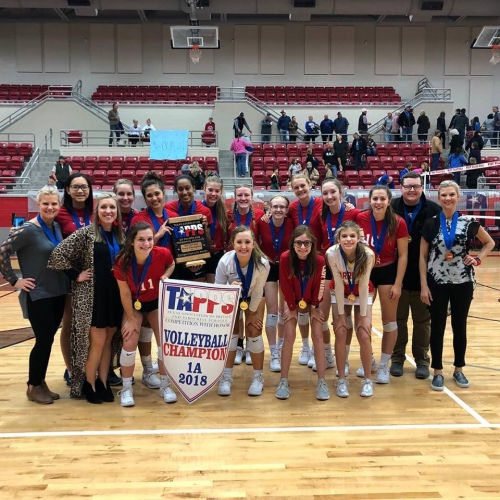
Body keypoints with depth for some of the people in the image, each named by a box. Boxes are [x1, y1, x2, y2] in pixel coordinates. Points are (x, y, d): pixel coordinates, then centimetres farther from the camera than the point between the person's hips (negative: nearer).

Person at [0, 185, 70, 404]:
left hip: (58, 293, 7)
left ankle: (40, 382, 26)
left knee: (48, 339, 12)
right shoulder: (28, 229, -14)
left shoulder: (57, 227, 7)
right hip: (37, 295, -6)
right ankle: (33, 386, 15)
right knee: (44, 340, -2)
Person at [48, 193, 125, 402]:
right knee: (97, 341, -1)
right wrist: (76, 275, -11)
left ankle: (103, 382, 24)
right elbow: (58, 254, -13)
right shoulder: (86, 233, -10)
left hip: (114, 295, 5)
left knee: (108, 340, 12)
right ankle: (88, 384, 17)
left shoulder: (120, 235, 7)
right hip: (92, 296, -5)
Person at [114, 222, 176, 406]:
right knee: (129, 343, -9)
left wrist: (166, 276, -23)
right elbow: (125, 294, -17)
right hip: (134, 304, -1)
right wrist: (131, 319, -10)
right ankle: (127, 388, 11)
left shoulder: (163, 254, -28)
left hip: (158, 302, 2)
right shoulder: (122, 262, -29)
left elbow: (171, 264, -1)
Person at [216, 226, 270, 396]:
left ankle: (258, 377, 10)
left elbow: (257, 292, -22)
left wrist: (252, 313, -10)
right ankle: (226, 376, 7)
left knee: (254, 332, -6)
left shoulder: (263, 263, -37)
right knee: (230, 330, -6)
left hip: (254, 297, 0)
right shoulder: (225, 261, -36)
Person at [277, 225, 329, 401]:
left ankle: (322, 381, 1)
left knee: (318, 336, -6)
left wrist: (314, 307, -7)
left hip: (313, 301, 0)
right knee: (289, 335, -9)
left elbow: (318, 286, -15)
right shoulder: (285, 258, -28)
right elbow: (286, 286, -18)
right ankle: (283, 381, 0)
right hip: (293, 301, 0)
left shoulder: (319, 260, -28)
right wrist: (292, 308, -10)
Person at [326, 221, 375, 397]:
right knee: (341, 333, -10)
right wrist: (340, 314, -17)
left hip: (362, 294, 0)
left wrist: (363, 316, -18)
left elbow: (363, 286, -23)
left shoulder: (368, 254, -30)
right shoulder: (332, 253, -29)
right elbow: (338, 284, -21)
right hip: (340, 294, 0)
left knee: (364, 335, -10)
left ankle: (367, 379, 7)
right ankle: (342, 379, 5)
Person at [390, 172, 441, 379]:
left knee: (423, 320, 13)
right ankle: (397, 358, 26)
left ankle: (422, 360, 27)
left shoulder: (434, 210, -5)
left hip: (424, 275, 0)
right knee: (398, 319, 13)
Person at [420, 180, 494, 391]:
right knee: (437, 327, 5)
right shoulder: (431, 223, -3)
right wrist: (423, 285, -7)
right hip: (437, 283, -1)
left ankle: (459, 370, 26)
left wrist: (477, 259, -4)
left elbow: (489, 243, 13)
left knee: (459, 327, 11)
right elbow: (422, 256, -2)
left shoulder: (469, 222, -2)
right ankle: (438, 372, 17)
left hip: (462, 283, 1)